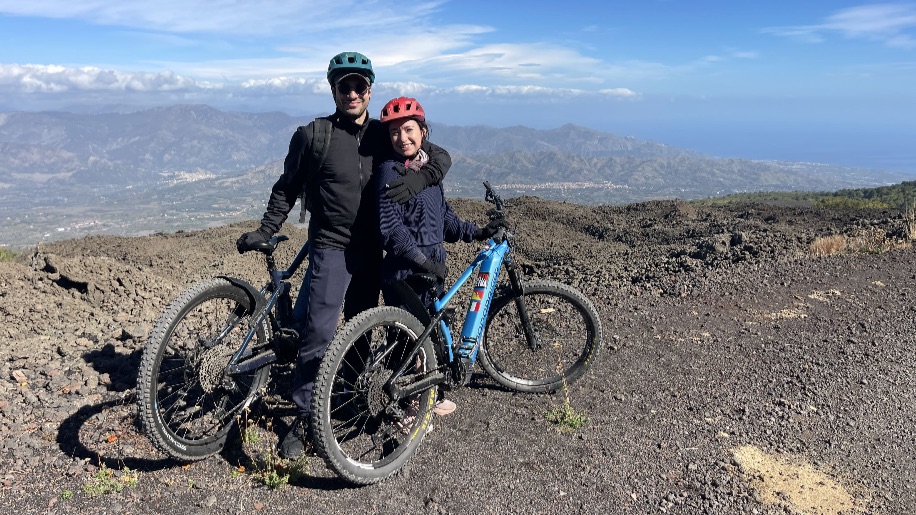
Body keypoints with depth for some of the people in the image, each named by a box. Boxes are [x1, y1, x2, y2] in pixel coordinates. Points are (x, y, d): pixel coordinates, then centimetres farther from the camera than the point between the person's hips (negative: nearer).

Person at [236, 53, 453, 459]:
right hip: (331, 248, -3)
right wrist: (265, 230, -3)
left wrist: (418, 179, -14)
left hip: (371, 251, 4)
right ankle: (303, 419, 1)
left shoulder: (384, 135, 6)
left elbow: (440, 156, 5)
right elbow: (287, 189, 6)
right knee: (318, 333, -12)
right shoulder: (313, 135, -2)